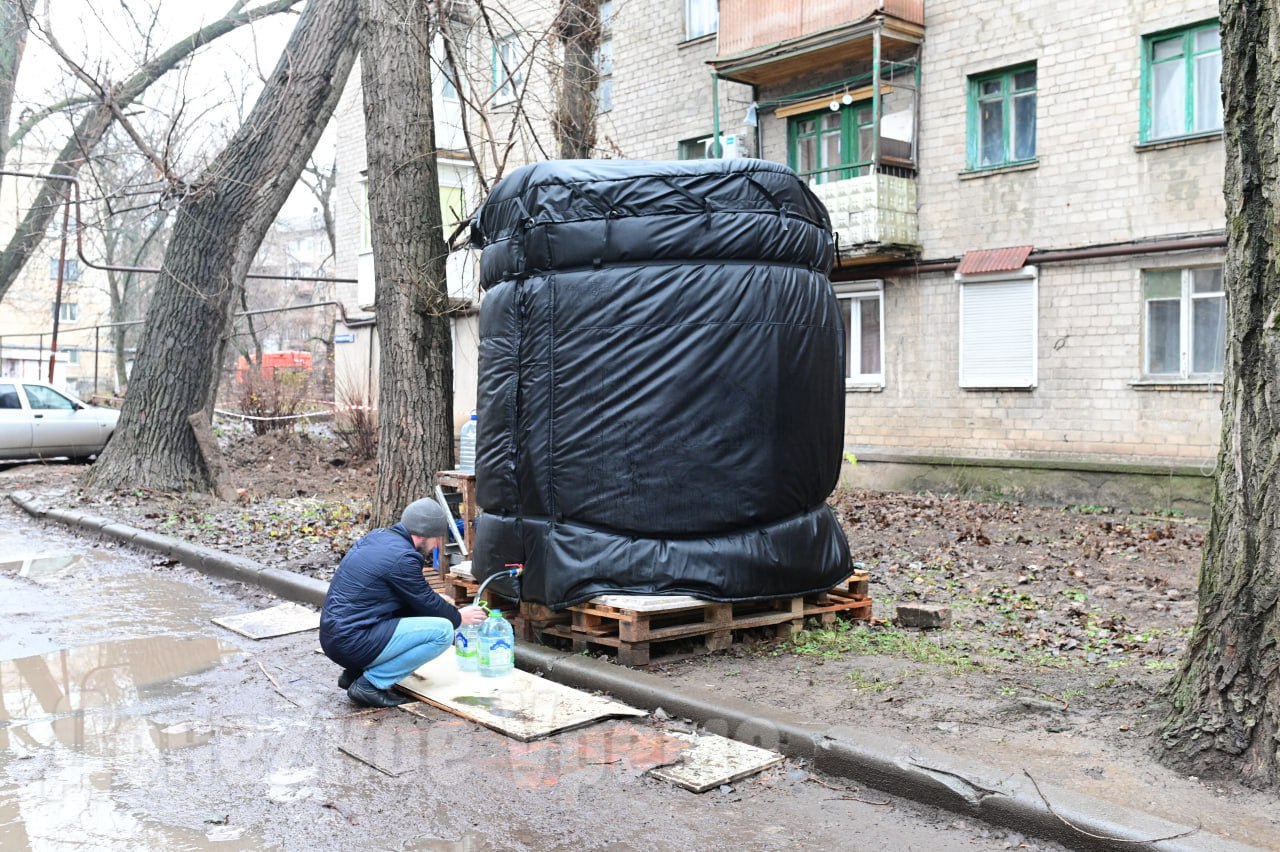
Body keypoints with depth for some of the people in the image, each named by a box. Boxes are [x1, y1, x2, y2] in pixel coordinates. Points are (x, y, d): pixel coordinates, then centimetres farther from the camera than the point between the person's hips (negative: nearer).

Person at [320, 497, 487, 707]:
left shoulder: (378, 537, 10)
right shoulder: (402, 557, -17)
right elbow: (427, 603, -5)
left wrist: (436, 600, 21)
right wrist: (459, 617, 12)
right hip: (354, 643, -10)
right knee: (443, 631, -12)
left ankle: (355, 672, 15)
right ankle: (370, 684, -9)